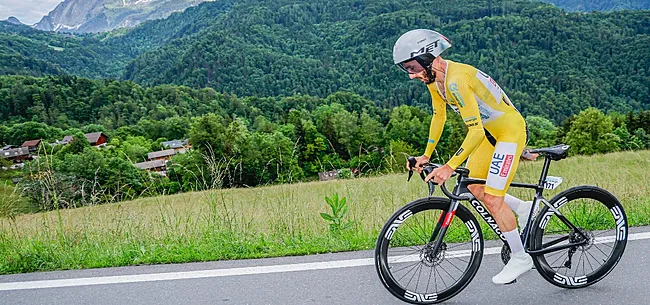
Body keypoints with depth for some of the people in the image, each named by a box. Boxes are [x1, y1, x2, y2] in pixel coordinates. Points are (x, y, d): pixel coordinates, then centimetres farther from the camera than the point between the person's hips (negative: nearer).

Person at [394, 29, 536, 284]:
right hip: (490, 131, 9)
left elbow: (476, 132, -34)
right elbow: (439, 116, 8)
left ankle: (521, 258, 8)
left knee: (492, 199, -9)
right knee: (474, 188, 11)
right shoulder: (434, 78, -4)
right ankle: (523, 208, 29)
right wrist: (426, 155, 6)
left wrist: (450, 167, -35)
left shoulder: (456, 80, -32)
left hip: (510, 131, -9)